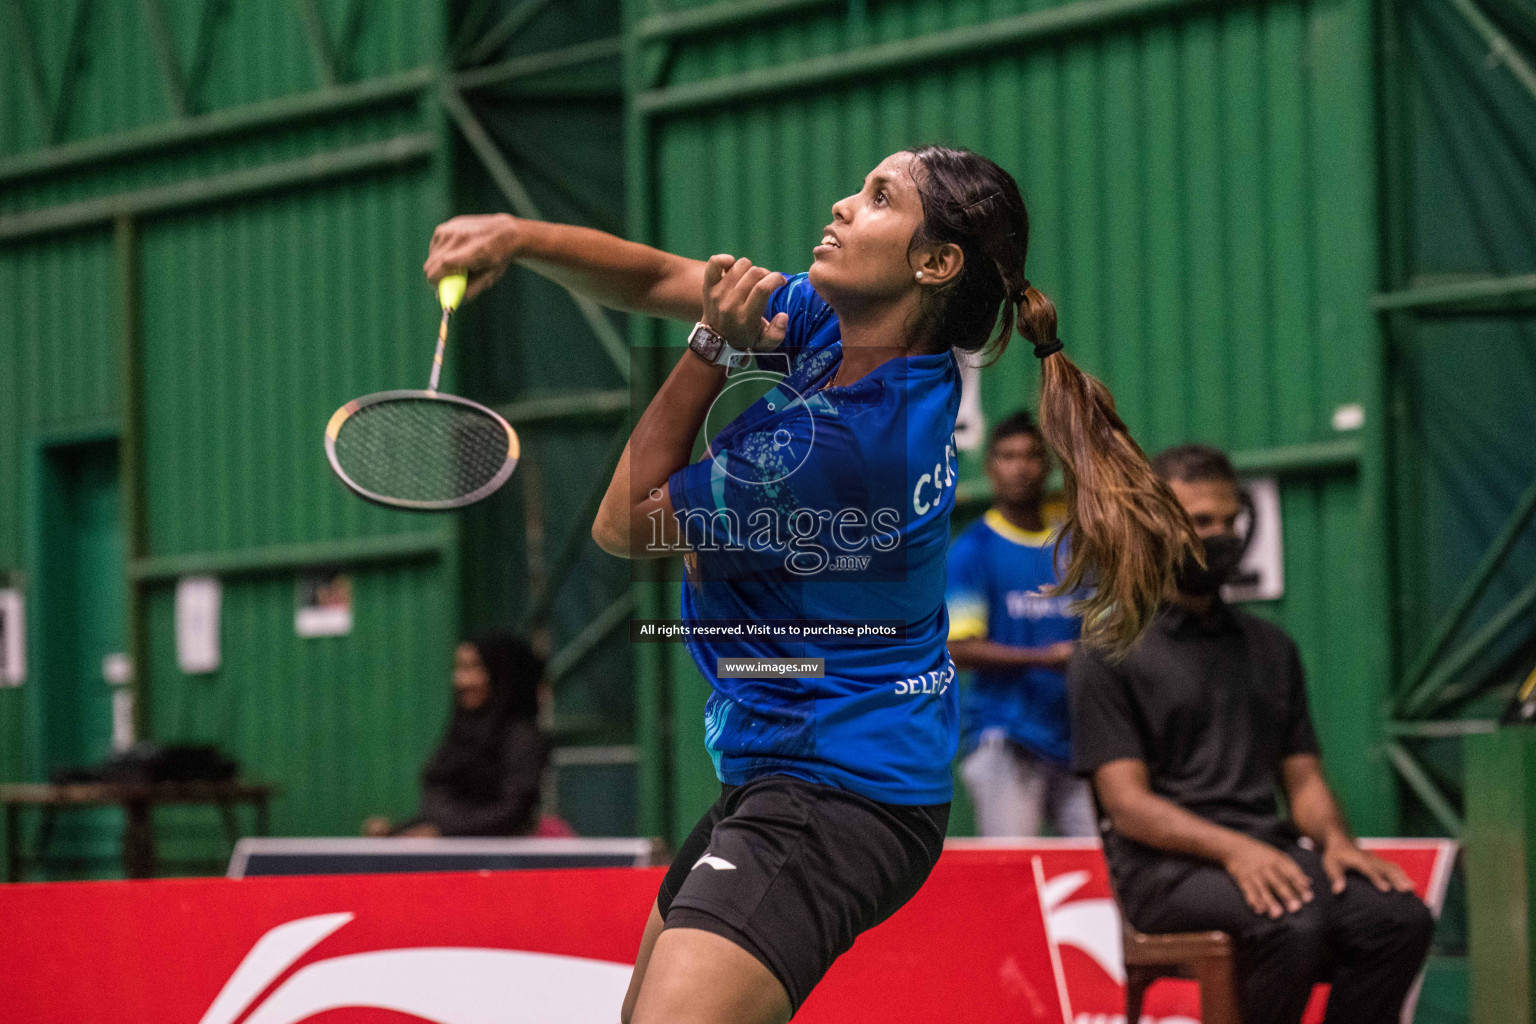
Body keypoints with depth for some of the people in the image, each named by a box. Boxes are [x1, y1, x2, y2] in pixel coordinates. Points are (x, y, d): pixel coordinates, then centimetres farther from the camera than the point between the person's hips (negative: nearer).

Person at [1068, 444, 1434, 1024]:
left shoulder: (1270, 648, 23)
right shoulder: (1109, 655, 4)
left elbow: (1303, 779, 19)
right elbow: (1128, 803, -6)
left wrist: (1334, 839, -5)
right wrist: (1232, 849, -23)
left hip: (1270, 852, 5)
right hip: (1167, 865, -5)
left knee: (1400, 916, -24)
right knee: (1295, 923, -36)